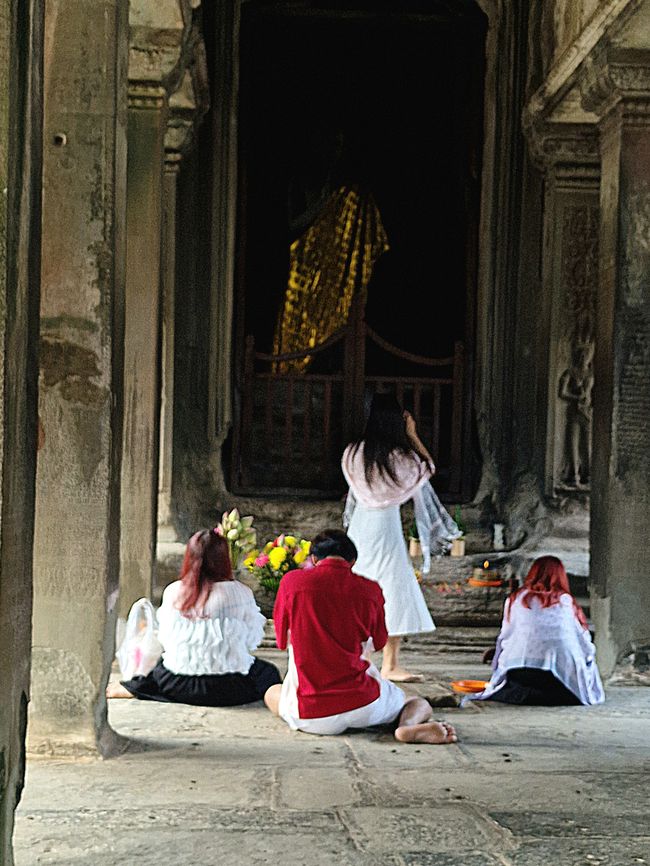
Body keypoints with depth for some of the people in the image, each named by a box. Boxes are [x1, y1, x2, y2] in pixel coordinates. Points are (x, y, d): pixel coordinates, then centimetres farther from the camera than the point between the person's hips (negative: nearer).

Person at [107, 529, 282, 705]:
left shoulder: (172, 592, -2)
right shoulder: (240, 593, -10)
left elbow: (164, 639, 7)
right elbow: (253, 639, -2)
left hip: (179, 686, 2)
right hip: (228, 688, -2)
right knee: (269, 672, 27)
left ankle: (127, 688, 19)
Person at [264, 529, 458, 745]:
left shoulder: (291, 581, -2)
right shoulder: (369, 589, 1)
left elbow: (282, 640, 12)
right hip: (362, 708, 0)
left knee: (272, 693, 33)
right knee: (420, 703, 27)